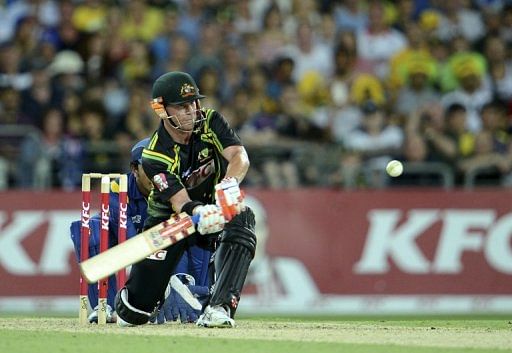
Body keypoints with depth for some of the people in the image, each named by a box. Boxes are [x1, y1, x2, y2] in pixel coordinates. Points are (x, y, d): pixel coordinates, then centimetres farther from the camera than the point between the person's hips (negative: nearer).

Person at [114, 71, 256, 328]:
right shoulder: (155, 155, -23)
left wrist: (229, 184, -53)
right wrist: (201, 215, -57)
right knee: (133, 314, -7)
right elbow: (180, 202, -34)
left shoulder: (210, 122, -14)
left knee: (241, 225, -37)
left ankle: (219, 307, -37)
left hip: (215, 208, 2)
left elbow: (240, 157, -30)